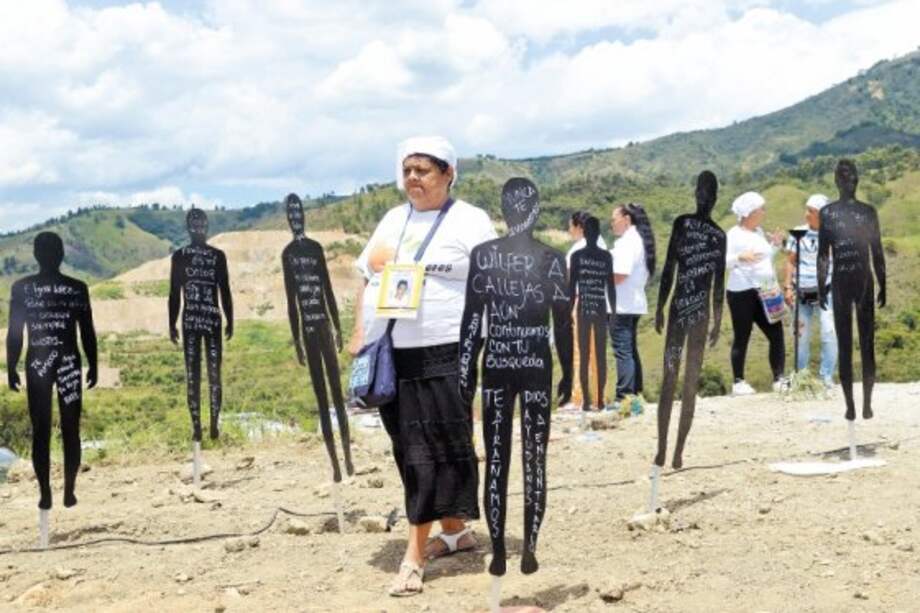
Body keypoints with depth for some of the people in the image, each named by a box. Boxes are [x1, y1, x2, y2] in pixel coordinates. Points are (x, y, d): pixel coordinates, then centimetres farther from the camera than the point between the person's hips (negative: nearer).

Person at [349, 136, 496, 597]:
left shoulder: (469, 221, -2)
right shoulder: (392, 221, 16)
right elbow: (368, 281, 21)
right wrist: (359, 336, 12)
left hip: (443, 356, -6)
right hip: (390, 355, 6)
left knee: (433, 453, -5)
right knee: (411, 453, 11)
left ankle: (415, 555, -1)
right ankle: (453, 532, 26)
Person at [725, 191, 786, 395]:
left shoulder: (759, 232, 13)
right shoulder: (734, 235, -10)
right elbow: (722, 262, -17)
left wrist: (775, 244, 10)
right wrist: (740, 257, -32)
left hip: (764, 293, 7)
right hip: (742, 293, -7)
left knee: (777, 335, 3)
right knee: (742, 338, -2)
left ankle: (779, 379, 9)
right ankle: (738, 382, 7)